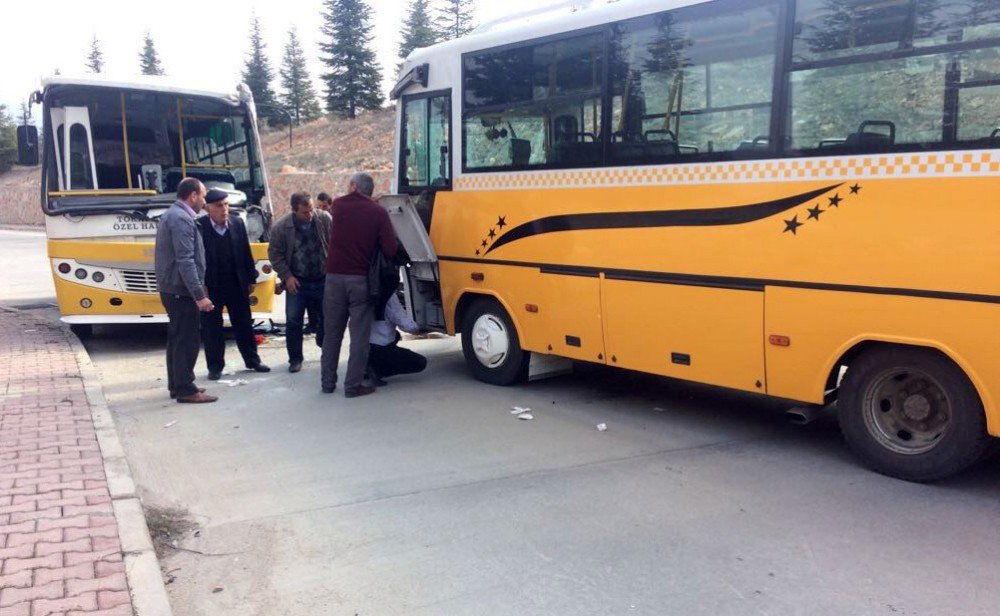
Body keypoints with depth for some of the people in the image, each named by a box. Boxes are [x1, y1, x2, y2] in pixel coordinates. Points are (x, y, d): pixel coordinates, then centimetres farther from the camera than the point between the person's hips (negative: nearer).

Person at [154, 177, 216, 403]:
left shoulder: (171, 215, 16)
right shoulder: (181, 219, -17)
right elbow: (186, 261, -24)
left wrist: (198, 290, 22)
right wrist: (199, 295, -25)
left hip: (171, 289, 11)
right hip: (181, 291, -11)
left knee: (177, 338, 15)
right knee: (187, 340, -5)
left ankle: (176, 385, 23)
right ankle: (186, 389, 0)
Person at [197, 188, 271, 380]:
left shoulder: (237, 223, 0)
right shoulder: (199, 226, -12)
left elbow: (246, 253, 6)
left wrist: (251, 279, 7)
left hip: (237, 284, 3)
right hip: (210, 286, -3)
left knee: (244, 324, 12)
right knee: (211, 327, 5)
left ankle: (252, 360, 24)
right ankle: (215, 366, 17)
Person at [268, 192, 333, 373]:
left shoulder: (324, 219, -9)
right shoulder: (281, 226, -11)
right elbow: (275, 253, -2)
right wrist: (287, 276, -8)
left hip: (323, 280, 1)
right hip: (297, 282, -1)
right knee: (293, 321, 0)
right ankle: (295, 358, 15)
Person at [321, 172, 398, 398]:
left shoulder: (339, 205, 3)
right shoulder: (378, 213, -4)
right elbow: (391, 249, -8)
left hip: (335, 277, 3)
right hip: (361, 279, -3)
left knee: (331, 333, 13)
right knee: (359, 335, 2)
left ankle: (328, 382, 19)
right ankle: (353, 385, 1)